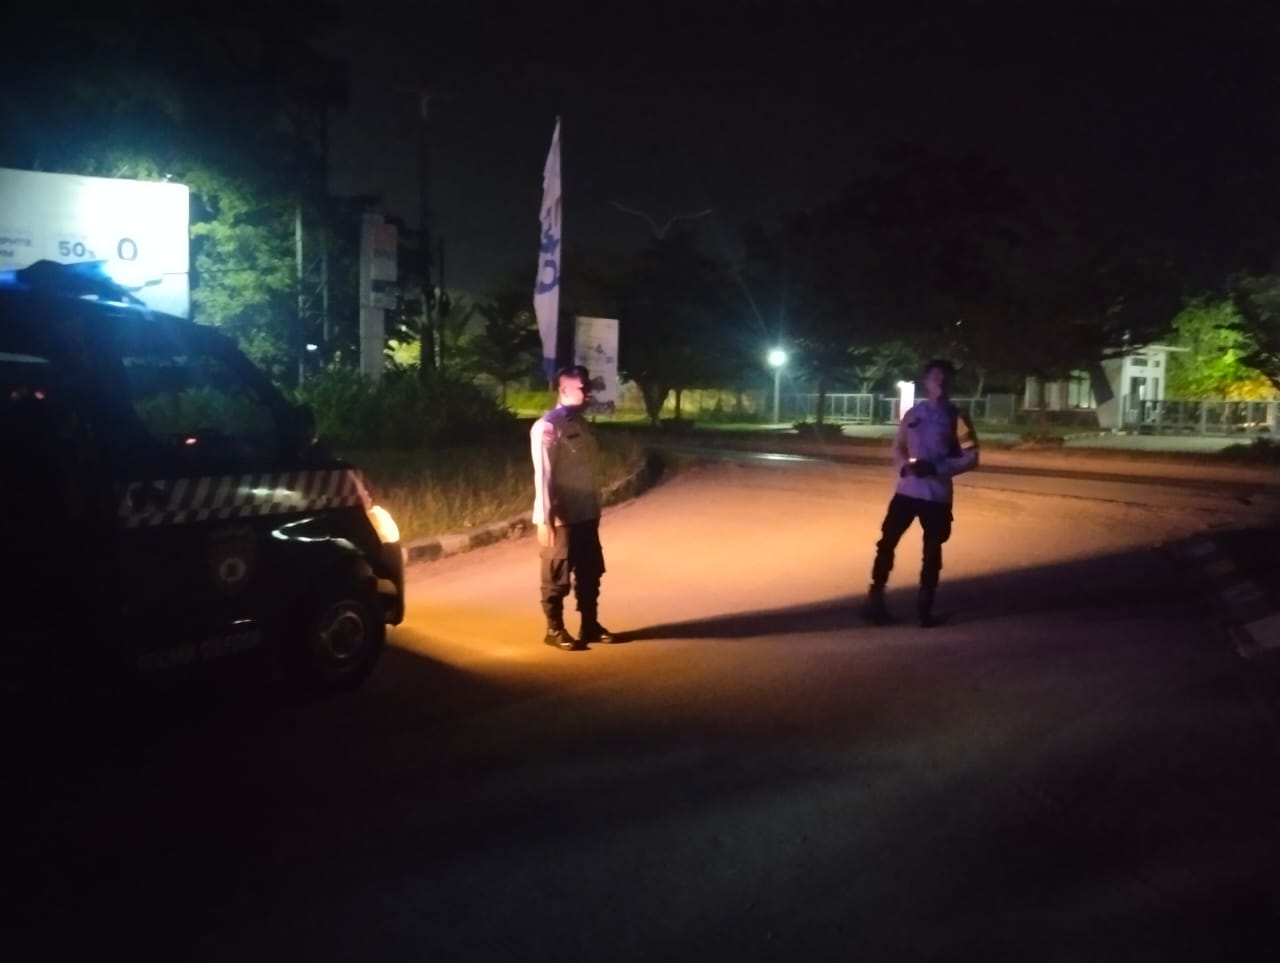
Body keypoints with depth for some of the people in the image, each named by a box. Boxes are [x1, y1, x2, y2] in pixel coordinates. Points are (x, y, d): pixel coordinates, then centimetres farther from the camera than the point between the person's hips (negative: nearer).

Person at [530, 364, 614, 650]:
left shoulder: (582, 423, 11)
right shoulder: (547, 427, -14)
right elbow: (543, 476, -17)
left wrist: (595, 509, 14)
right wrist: (545, 521, -20)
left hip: (586, 515, 8)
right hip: (561, 518, -8)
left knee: (590, 572, 16)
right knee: (557, 578, 6)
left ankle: (590, 625, 29)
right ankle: (554, 630, 19)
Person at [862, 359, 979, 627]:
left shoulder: (957, 418, -2)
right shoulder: (913, 413, 6)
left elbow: (971, 458, -6)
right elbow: (898, 446, 12)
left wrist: (936, 468, -18)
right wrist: (904, 466, -10)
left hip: (937, 496, -2)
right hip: (906, 491, 2)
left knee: (932, 551, 7)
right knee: (886, 543, 2)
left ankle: (924, 607, 18)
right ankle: (875, 600, 13)